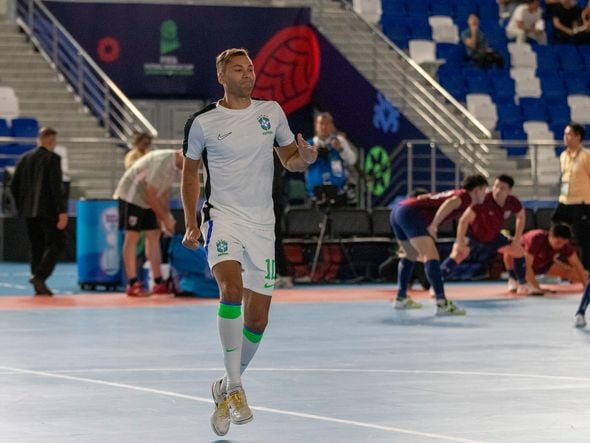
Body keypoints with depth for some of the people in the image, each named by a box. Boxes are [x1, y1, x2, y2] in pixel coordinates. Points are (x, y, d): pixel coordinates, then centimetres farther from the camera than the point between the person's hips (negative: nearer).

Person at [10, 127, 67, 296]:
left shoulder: (25, 159, 10)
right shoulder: (52, 158, -9)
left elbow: (14, 185, 11)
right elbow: (56, 186, -16)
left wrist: (21, 207, 18)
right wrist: (62, 211, -16)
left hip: (30, 212, 7)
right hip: (48, 210, -6)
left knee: (37, 247, 10)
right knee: (56, 243, -1)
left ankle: (39, 286, 8)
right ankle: (39, 276, -17)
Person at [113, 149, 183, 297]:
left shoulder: (177, 167, 0)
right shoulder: (162, 162, -29)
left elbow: (164, 191, 9)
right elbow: (150, 195, -27)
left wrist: (165, 215, -3)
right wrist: (165, 218, -19)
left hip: (148, 200, 9)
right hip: (131, 196, -9)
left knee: (154, 236, 5)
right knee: (132, 237, -10)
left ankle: (158, 283, 6)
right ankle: (133, 285, -10)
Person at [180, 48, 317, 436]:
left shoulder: (271, 112, 7)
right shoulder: (203, 123, 0)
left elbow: (290, 159, 17)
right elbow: (190, 172, 11)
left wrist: (305, 158, -7)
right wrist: (191, 224, 3)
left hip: (262, 225, 3)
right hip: (223, 218, -3)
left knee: (257, 319, 3)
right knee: (232, 288, -30)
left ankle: (226, 390, 25)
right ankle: (235, 388, -25)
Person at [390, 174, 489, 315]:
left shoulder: (456, 193, 28)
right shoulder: (465, 196, 1)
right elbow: (450, 203, -22)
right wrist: (433, 226, -22)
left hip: (399, 210, 10)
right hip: (411, 214, -10)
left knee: (411, 255, 29)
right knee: (431, 256, -17)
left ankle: (401, 298, 38)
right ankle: (442, 304, -28)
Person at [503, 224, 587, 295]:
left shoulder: (564, 244, -25)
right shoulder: (536, 239, -41)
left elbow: (576, 264, -17)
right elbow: (527, 266, -43)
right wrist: (537, 288, -48)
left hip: (542, 264, 4)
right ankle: (514, 279, -15)